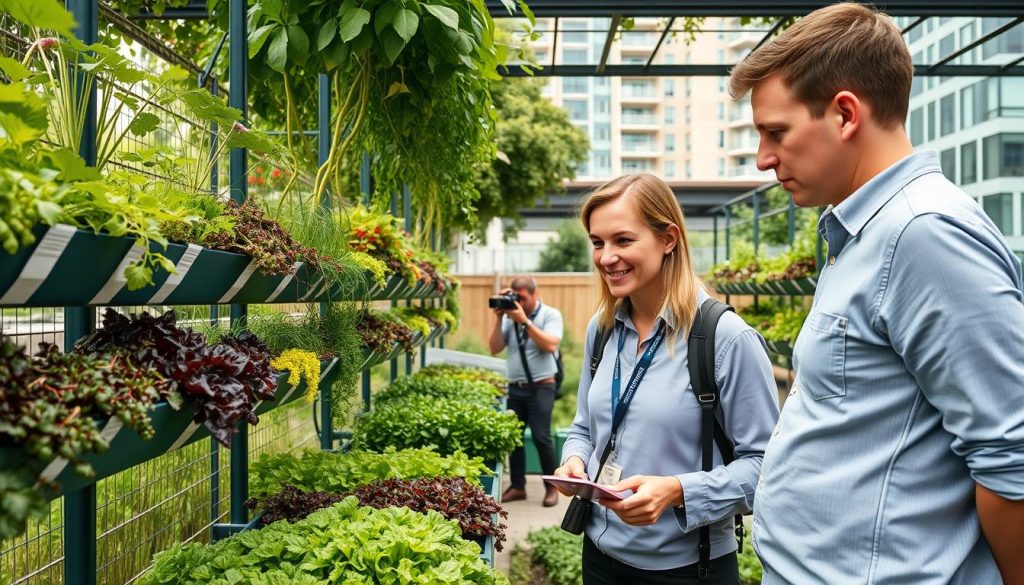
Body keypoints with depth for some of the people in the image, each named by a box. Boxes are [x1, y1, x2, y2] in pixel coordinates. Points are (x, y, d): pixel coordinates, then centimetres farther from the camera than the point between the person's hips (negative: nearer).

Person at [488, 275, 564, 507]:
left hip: (541, 387, -5)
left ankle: (552, 487, 6)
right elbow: (494, 348, 4)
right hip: (515, 387, 5)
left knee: (541, 436, -8)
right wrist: (499, 318, -6)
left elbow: (551, 345, -18)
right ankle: (517, 486, 17)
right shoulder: (510, 316, 9)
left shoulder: (550, 315, -2)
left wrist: (524, 321, -19)